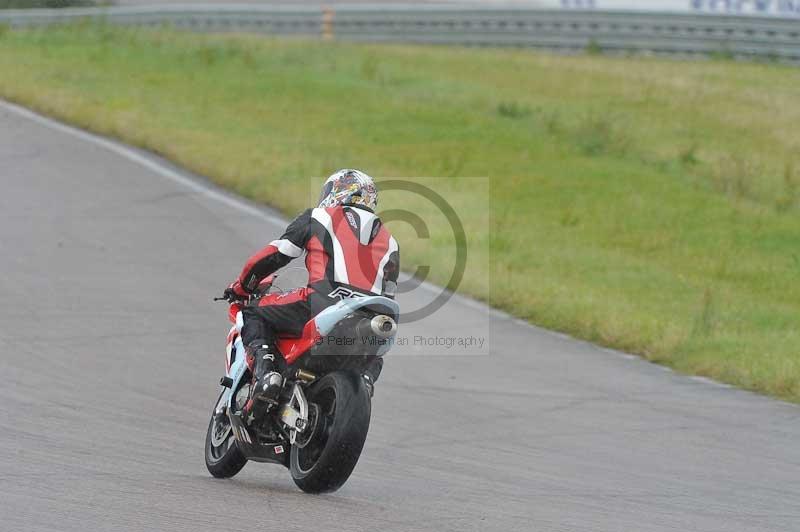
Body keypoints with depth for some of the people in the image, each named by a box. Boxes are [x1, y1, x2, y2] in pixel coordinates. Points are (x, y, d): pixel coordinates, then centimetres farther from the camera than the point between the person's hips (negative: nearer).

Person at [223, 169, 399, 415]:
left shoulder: (317, 218, 18)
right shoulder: (388, 240, 29)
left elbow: (273, 255, 15)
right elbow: (387, 296, 29)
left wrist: (241, 286, 31)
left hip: (325, 302, -4)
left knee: (254, 315, 15)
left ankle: (265, 373, -10)